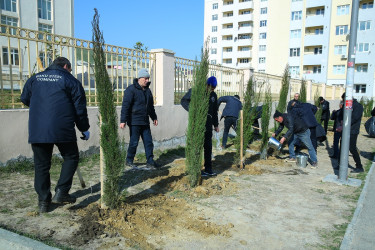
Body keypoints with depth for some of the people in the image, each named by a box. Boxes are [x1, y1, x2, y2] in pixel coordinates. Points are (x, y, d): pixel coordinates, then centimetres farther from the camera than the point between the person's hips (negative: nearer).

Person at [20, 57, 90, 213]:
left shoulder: (34, 79, 15)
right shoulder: (71, 81, 2)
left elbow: (25, 99, 26)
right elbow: (80, 108, 0)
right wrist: (84, 129, 11)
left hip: (37, 131, 4)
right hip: (62, 130, -4)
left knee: (41, 165, 12)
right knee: (71, 158, 14)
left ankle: (43, 201, 17)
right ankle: (61, 192, 4)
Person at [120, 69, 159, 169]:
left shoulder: (147, 90, 15)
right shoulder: (131, 89, -8)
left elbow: (151, 106, 26)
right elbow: (125, 106, -13)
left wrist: (154, 117, 28)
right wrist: (123, 120, -17)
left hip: (145, 121, 7)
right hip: (134, 122, -7)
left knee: (148, 141, 5)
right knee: (134, 142, 1)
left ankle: (150, 161, 12)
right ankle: (129, 161, 19)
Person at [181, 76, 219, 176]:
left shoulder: (213, 95, 14)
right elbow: (184, 101, -1)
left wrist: (216, 124, 22)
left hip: (208, 124, 6)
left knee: (208, 146, 8)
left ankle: (208, 169, 18)